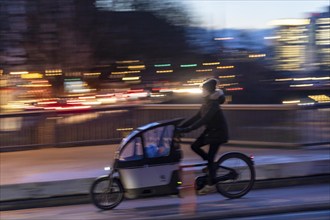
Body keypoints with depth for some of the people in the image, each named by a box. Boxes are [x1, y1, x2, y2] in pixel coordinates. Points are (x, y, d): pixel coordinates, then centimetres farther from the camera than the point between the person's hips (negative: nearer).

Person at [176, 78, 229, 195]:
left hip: (219, 132, -9)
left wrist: (187, 129, -37)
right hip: (211, 130, 9)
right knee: (195, 146, 0)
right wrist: (180, 127, -2)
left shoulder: (213, 105, -24)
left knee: (210, 157, -7)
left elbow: (203, 120, -33)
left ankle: (210, 185, 1)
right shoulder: (206, 104, 6)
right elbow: (196, 118, 5)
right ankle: (211, 164, 18)